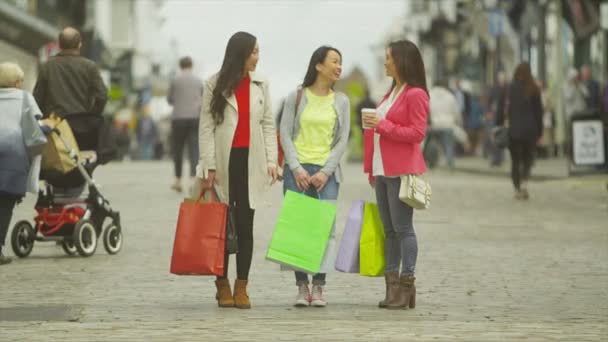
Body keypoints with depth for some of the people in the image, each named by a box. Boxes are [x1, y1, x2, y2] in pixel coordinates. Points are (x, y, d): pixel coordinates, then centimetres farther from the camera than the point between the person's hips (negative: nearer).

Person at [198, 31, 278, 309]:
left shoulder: (260, 85, 11)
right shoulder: (215, 85, 0)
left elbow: (268, 125, 11)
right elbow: (206, 127, -3)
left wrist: (271, 160, -1)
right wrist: (209, 166, -10)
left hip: (251, 162, 3)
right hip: (224, 161, -3)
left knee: (245, 226, 2)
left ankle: (241, 287, 6)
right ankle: (222, 286, 10)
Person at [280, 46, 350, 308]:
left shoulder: (341, 101, 10)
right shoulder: (296, 97, 5)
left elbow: (342, 140, 5)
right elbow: (285, 134, 0)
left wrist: (326, 171, -6)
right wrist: (296, 168, -10)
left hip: (326, 172, 1)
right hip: (297, 169, -1)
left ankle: (319, 287, -2)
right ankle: (302, 286, 1)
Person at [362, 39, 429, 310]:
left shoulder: (415, 95, -9)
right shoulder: (391, 93, 20)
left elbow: (417, 133, -16)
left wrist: (382, 125, -17)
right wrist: (372, 170, 21)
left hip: (401, 170, -9)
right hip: (382, 170, 9)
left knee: (402, 228, -7)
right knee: (388, 229, 7)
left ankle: (407, 285, -4)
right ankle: (392, 286, 9)